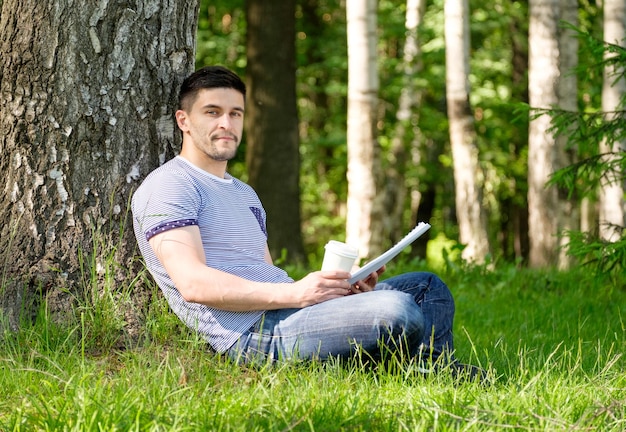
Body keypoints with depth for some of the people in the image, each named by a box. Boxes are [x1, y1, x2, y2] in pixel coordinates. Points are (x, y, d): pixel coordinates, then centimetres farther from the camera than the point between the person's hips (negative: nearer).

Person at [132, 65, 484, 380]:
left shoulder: (244, 194, 29)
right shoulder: (168, 186, -3)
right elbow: (194, 283, -17)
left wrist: (342, 287, 4)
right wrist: (294, 293, -21)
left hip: (285, 313, 10)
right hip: (251, 333, -10)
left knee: (427, 287, 9)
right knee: (397, 311, -27)